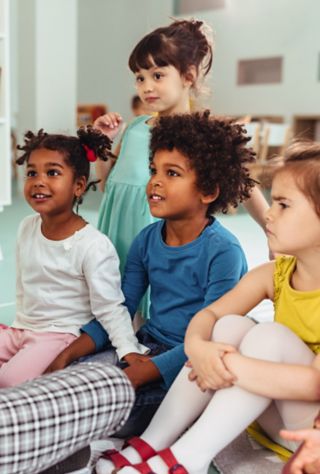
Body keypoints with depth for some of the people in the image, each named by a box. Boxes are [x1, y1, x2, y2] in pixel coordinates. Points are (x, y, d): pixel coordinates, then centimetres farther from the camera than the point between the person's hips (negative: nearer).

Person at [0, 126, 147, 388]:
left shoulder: (94, 246, -20)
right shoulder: (27, 227, 2)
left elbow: (111, 309, -17)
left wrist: (129, 351, -27)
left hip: (62, 334, -7)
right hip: (22, 328, 7)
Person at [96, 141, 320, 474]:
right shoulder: (272, 275, -2)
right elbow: (209, 313, -5)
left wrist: (231, 365, -35)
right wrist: (197, 348, -28)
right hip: (276, 417, 6)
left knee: (270, 334, -28)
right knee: (230, 325, -16)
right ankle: (152, 444, -15)